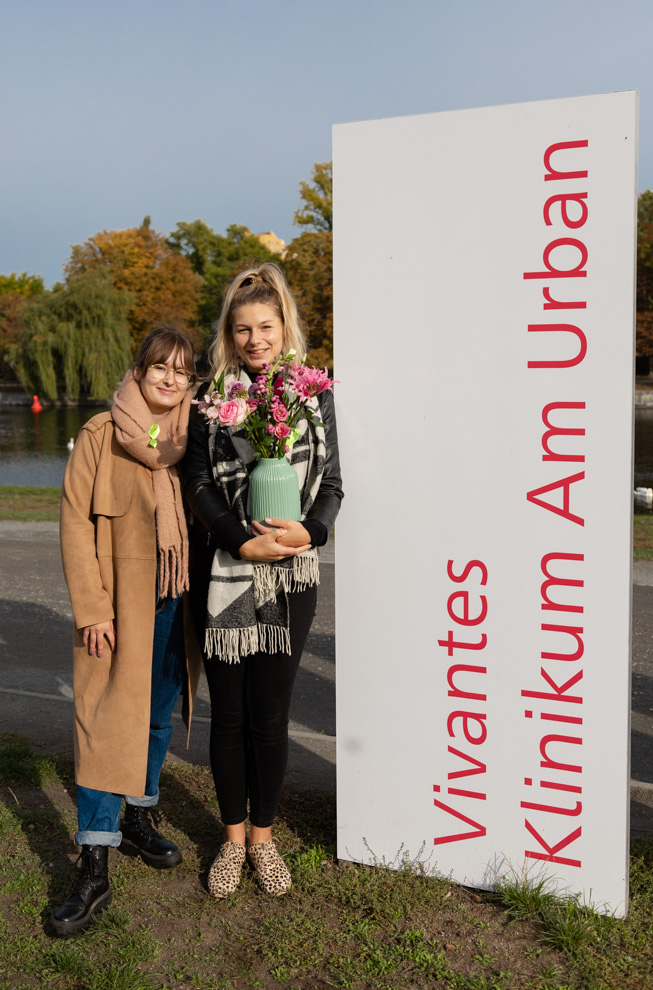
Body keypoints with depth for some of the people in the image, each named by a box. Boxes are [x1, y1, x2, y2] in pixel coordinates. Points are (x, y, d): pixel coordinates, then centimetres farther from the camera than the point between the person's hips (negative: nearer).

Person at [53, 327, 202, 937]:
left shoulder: (191, 439, 6)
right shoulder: (101, 434, -6)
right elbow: (76, 523, -8)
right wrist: (92, 608, -13)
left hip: (176, 605, 5)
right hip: (119, 606, -4)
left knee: (159, 716, 16)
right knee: (107, 722, -5)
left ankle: (137, 819, 36)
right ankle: (94, 869, 2)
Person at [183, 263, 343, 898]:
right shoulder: (213, 397, 3)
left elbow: (332, 483, 5)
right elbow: (199, 480, -1)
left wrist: (310, 530, -14)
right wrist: (242, 539, -15)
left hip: (290, 578, 0)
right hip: (224, 575, 0)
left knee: (270, 715, 6)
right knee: (228, 714, 9)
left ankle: (262, 836, 27)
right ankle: (233, 838, 28)